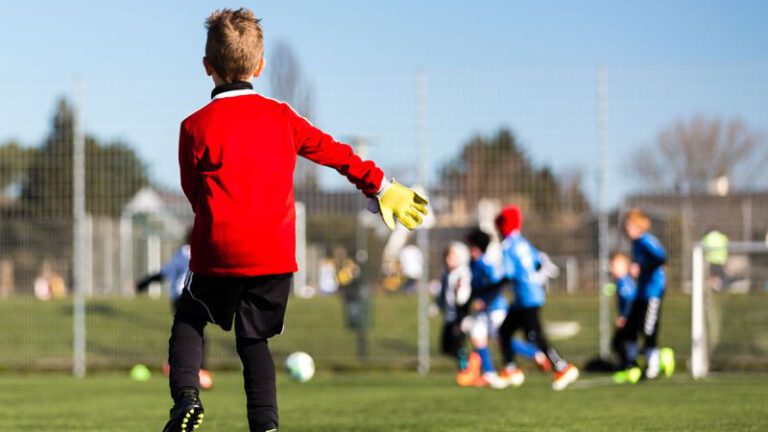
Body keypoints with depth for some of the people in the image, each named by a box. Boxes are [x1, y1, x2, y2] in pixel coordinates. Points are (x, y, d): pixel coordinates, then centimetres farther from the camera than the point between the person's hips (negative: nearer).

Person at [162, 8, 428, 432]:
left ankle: (186, 395, -7)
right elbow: (334, 152, 17)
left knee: (189, 321, 16)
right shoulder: (281, 116, 8)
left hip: (219, 252, -3)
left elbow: (194, 192, 6)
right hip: (275, 254, 3)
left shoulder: (196, 126, -2)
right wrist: (382, 187, 28)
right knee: (254, 340, 15)